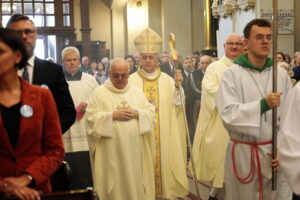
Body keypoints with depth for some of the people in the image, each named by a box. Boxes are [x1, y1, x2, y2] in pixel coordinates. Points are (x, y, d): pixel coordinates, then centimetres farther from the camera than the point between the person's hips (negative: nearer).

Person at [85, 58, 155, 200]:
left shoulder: (137, 92, 12)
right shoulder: (99, 93, 1)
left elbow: (151, 112, 7)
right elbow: (91, 118, -6)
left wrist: (137, 113, -11)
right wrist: (113, 115, -16)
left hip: (134, 150, 3)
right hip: (111, 151, -3)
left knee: (135, 181, 8)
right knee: (114, 183, 3)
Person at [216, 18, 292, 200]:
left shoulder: (282, 75, 2)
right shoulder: (232, 74, -8)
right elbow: (228, 114, -17)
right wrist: (263, 104, -26)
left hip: (276, 152, 3)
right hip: (243, 153, -2)